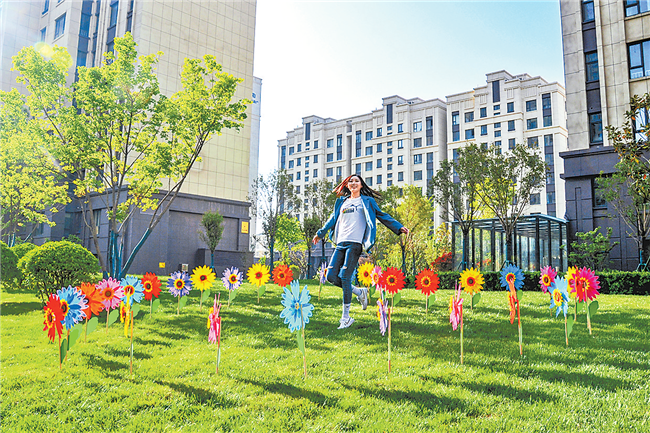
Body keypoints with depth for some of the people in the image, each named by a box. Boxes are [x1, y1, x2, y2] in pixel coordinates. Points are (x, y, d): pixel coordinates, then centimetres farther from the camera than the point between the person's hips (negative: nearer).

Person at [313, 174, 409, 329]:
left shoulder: (367, 201, 11)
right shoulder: (342, 202, 22)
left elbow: (382, 215, 9)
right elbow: (333, 219, 33)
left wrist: (399, 227, 0)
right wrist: (320, 233, 41)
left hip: (355, 243, -5)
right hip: (341, 244, 5)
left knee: (345, 277, -13)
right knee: (331, 276, -5)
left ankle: (346, 317, -2)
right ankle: (359, 292, 16)